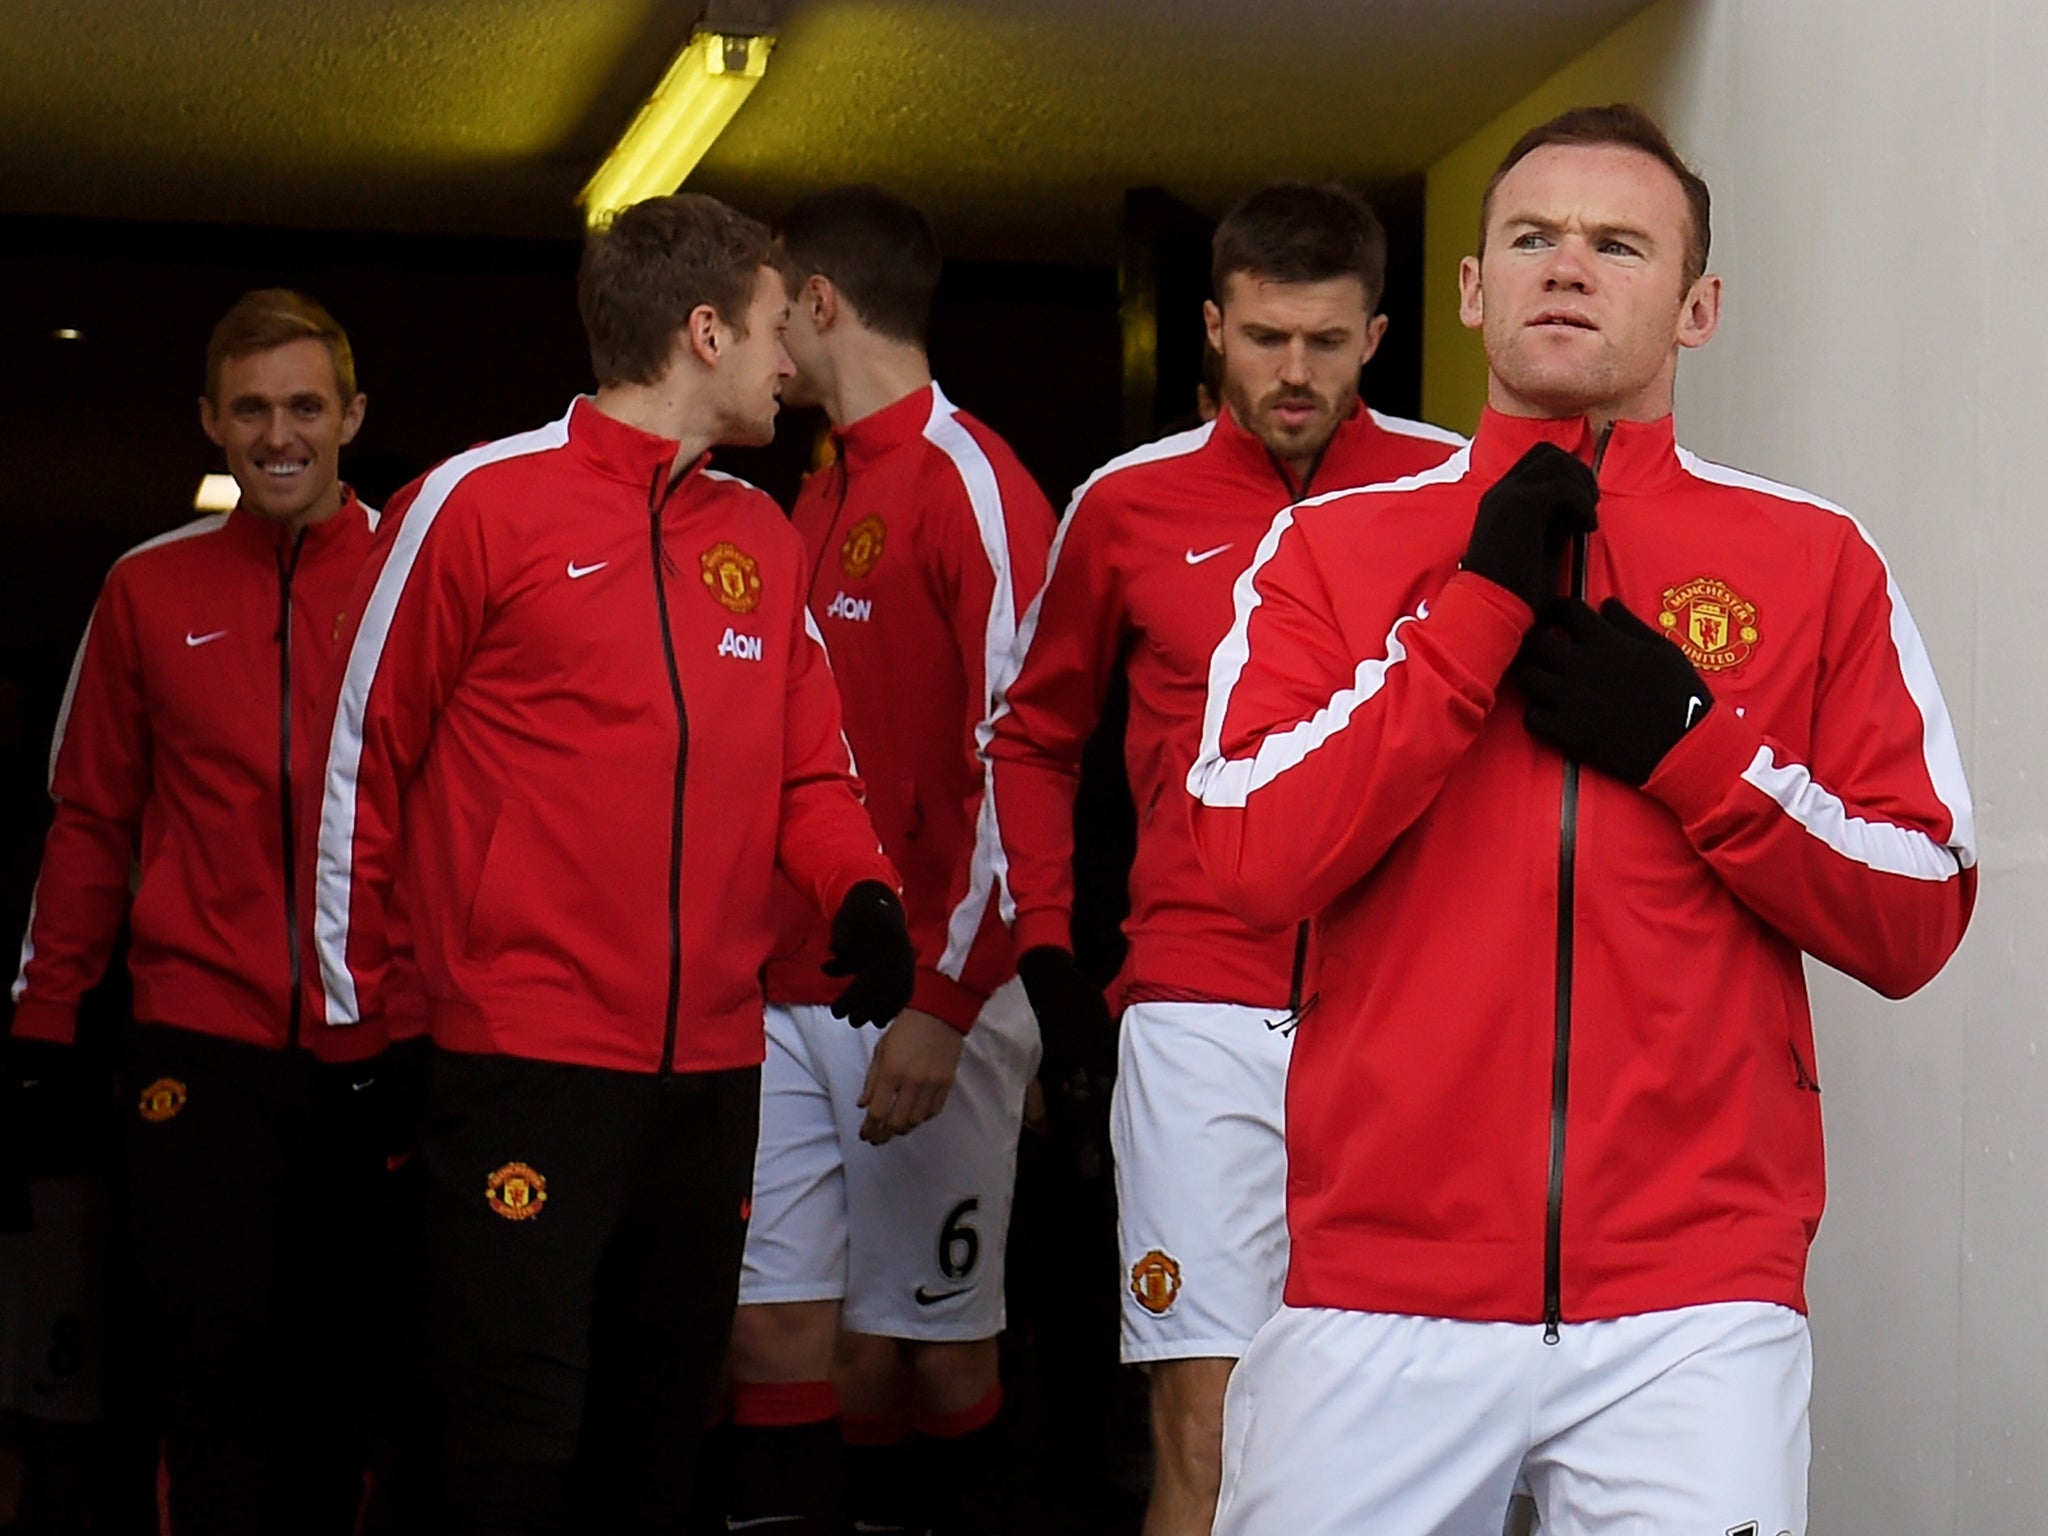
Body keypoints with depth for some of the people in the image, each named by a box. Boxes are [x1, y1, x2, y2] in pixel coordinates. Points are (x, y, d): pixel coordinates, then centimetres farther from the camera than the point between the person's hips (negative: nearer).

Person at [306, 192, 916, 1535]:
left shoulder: (764, 539, 13)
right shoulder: (480, 501, -5)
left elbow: (809, 768, 16)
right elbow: (366, 760, 0)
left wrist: (860, 892, -6)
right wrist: (349, 1007, 1)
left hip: (714, 1072, 6)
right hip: (526, 1063, -6)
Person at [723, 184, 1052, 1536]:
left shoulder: (971, 482, -8)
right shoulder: (819, 503, 17)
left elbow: (1018, 758, -14)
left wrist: (944, 1003, -18)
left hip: (927, 1009, -7)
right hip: (790, 996, 7)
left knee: (932, 1347, 2)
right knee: (779, 1331, 4)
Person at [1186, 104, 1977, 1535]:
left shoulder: (1815, 561, 5)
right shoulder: (1332, 546, 6)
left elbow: (1919, 922, 2)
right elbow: (1258, 859, -8)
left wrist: (1690, 743, -10)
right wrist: (1482, 602, -10)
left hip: (1697, 1299, 0)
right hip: (1381, 1281, 1)